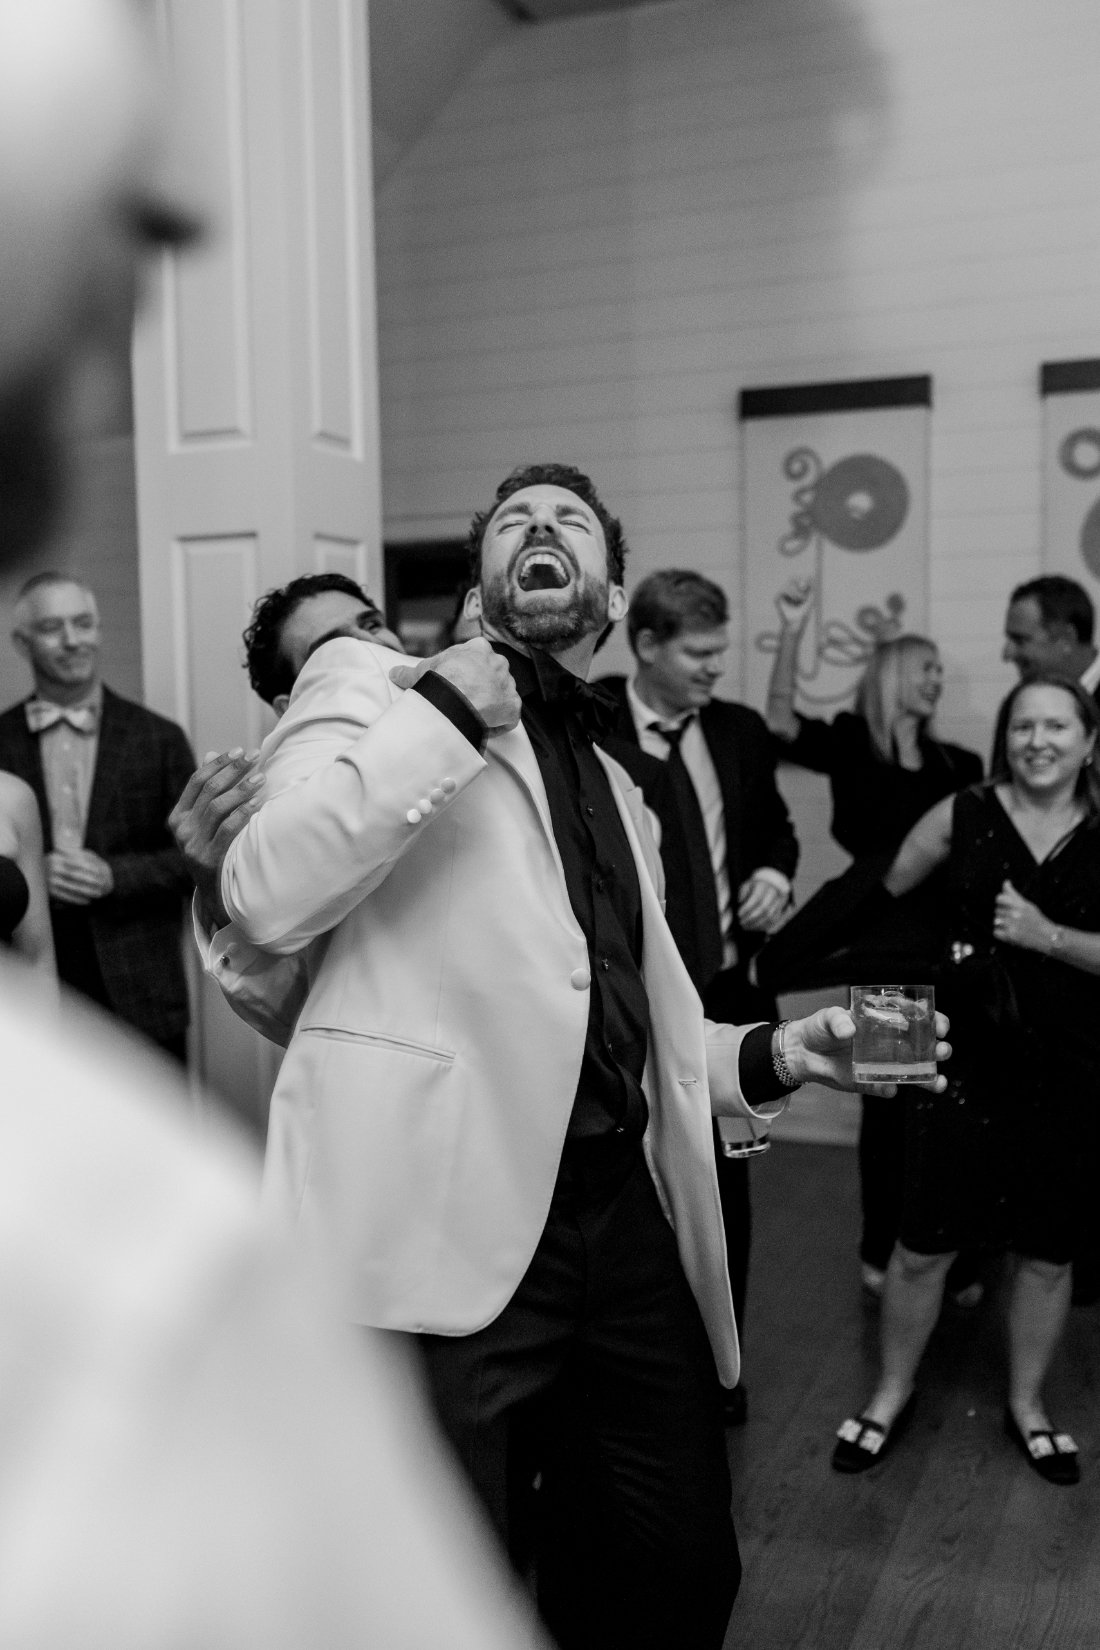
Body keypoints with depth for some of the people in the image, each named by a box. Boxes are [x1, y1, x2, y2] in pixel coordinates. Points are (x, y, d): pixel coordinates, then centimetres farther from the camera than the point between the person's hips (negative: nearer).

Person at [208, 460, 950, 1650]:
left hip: (626, 1218, 7)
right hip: (445, 1222, -6)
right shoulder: (373, 682, 3)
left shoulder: (613, 784, 21)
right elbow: (263, 902, -14)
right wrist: (447, 710, -16)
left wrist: (774, 1055, 5)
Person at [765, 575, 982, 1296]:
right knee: (889, 1104, 8)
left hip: (952, 953, 3)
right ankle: (885, 1250, 26)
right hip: (883, 953, -2)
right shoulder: (849, 747, -1)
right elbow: (782, 722, -18)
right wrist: (794, 632, -27)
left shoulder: (959, 765, 9)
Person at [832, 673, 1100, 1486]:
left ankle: (1027, 1403, 37)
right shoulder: (963, 816, -3)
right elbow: (877, 897, 8)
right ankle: (893, 1391, 30)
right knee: (923, 1247, 6)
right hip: (967, 1061, -1)